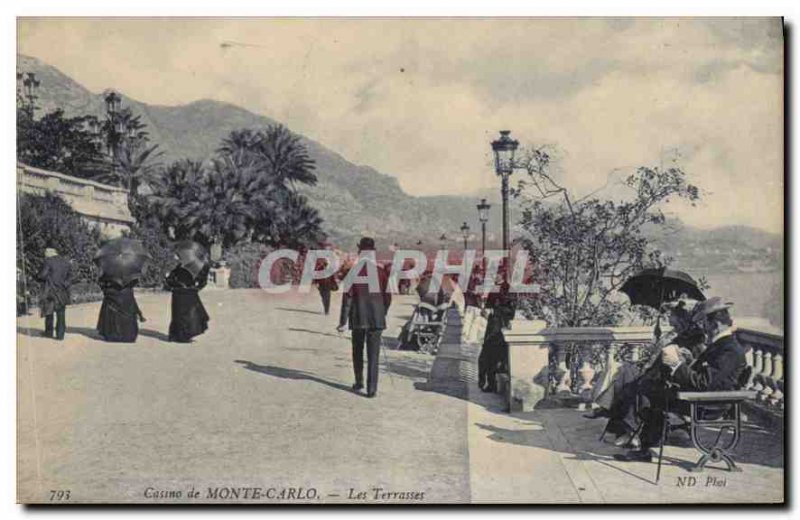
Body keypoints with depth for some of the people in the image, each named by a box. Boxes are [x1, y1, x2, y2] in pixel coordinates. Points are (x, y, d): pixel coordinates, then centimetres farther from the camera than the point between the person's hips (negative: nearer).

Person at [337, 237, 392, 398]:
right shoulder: (381, 272, -1)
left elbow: (347, 297, -9)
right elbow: (387, 296, 3)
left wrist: (343, 321, -5)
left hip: (358, 318, -1)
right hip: (377, 318, 1)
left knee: (358, 352, 18)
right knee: (373, 355, 3)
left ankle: (359, 383, 27)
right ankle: (371, 388, -1)